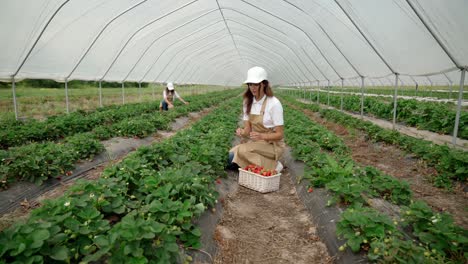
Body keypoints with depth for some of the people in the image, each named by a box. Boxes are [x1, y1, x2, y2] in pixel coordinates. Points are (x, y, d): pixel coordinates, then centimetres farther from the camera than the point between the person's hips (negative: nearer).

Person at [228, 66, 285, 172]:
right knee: (232, 154, -18)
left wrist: (261, 136, -33)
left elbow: (279, 134, -15)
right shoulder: (248, 102, 1)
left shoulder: (274, 103, -17)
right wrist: (242, 132, -22)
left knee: (243, 150, -28)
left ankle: (273, 165, -7)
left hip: (273, 145, -5)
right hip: (255, 143, 6)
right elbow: (247, 129, 2)